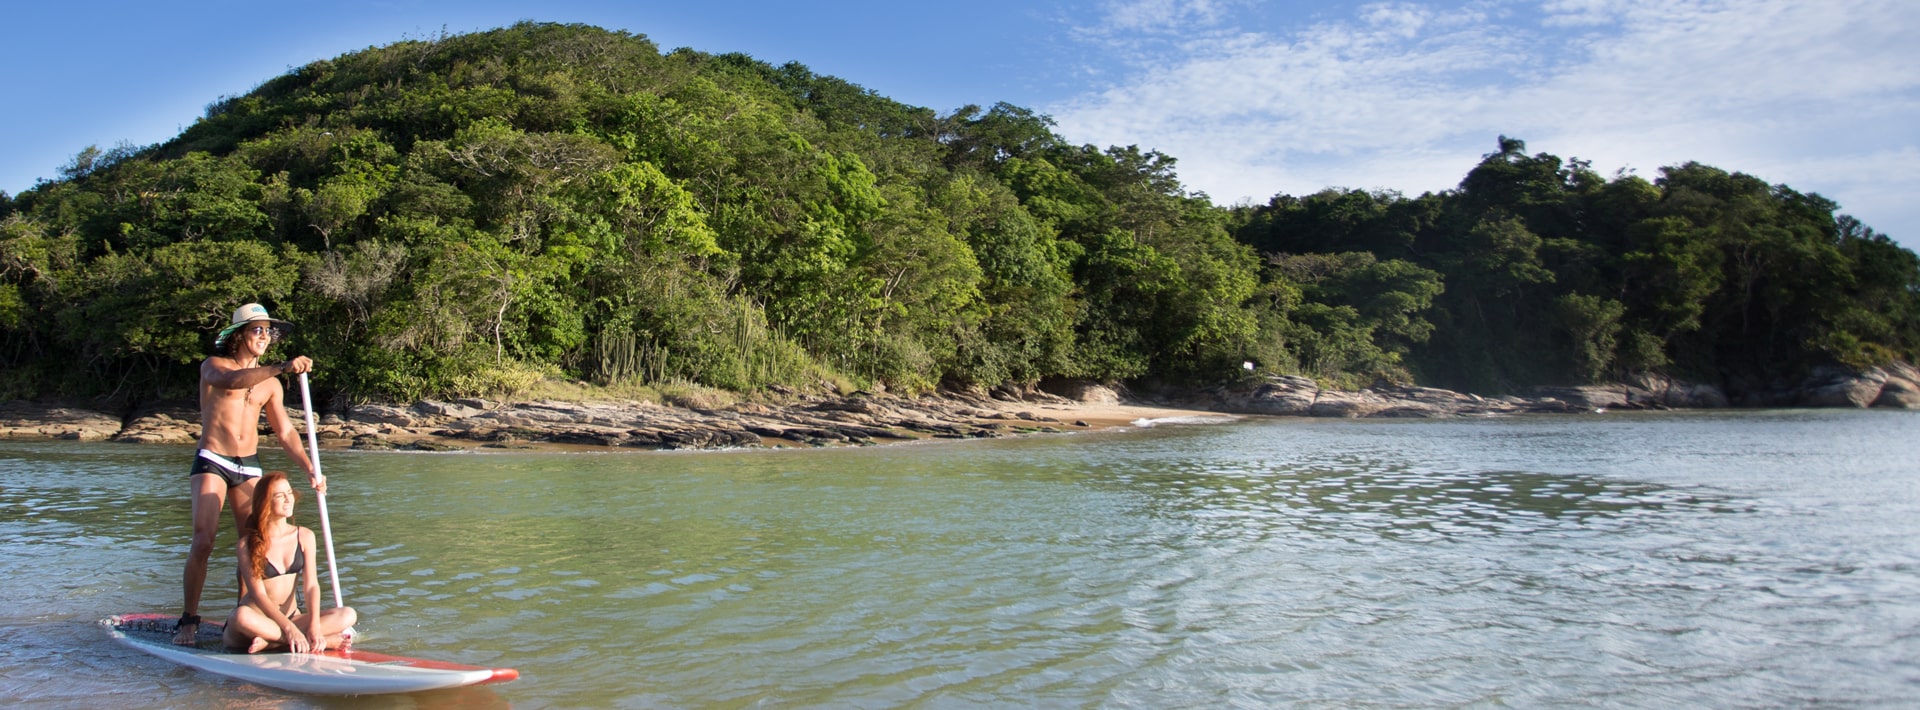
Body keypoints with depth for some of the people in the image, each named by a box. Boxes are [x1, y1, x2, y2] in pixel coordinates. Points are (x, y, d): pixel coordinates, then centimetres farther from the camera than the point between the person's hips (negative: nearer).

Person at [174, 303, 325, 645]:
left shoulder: (270, 383, 12)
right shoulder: (213, 366, -1)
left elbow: (285, 431, 10)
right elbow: (232, 380, -26)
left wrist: (309, 469, -4)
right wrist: (282, 367, -41)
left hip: (249, 466, 5)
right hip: (212, 462, -5)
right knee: (203, 541, -15)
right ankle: (189, 618, -6)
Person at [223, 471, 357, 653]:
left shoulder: (305, 537, 4)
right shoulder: (248, 544, -8)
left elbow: (311, 585, -4)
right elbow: (258, 594, -16)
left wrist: (315, 627, -21)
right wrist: (289, 628, -29)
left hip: (291, 617, 4)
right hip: (257, 621, -4)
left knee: (348, 615, -20)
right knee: (242, 616, -40)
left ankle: (270, 642, -30)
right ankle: (324, 641, -34)